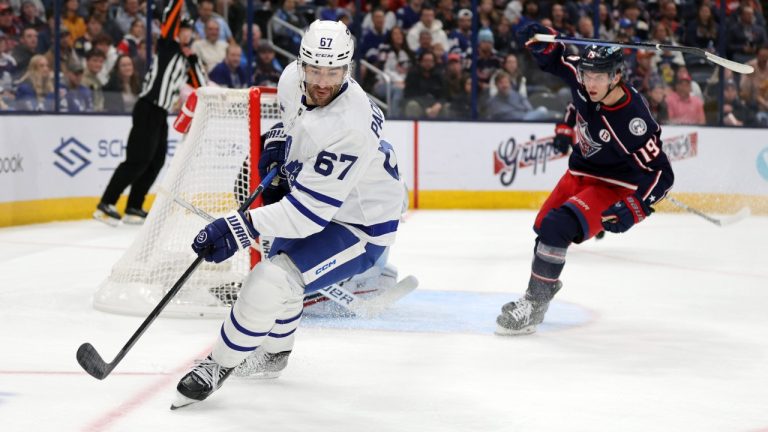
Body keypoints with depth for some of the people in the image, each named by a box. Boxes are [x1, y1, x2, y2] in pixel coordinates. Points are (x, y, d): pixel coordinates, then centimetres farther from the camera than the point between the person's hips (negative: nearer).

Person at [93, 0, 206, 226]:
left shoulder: (184, 61, 22)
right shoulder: (168, 46, 0)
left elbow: (199, 86, 20)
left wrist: (192, 59, 14)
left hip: (160, 114, 9)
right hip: (148, 110, -9)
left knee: (155, 162, 10)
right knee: (138, 160, -14)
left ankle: (133, 208, 15)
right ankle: (105, 205, -14)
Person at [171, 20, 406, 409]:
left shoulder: (348, 129, -37)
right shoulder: (293, 79, -13)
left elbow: (308, 211, -37)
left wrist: (240, 228, -41)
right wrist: (279, 142, 1)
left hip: (361, 226, -9)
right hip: (311, 194, 9)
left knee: (270, 282, -22)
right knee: (279, 261, 28)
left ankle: (219, 365, -2)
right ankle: (275, 350, 55)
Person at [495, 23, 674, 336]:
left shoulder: (631, 120, -33)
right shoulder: (582, 79, -17)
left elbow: (661, 174, -27)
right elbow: (554, 60, 4)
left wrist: (633, 210, -36)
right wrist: (540, 40, -18)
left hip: (614, 187, -8)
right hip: (580, 172, 8)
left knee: (557, 228, -26)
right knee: (543, 227, 20)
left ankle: (534, 305, -15)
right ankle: (544, 287, 46)